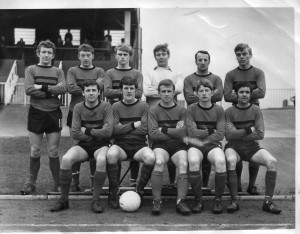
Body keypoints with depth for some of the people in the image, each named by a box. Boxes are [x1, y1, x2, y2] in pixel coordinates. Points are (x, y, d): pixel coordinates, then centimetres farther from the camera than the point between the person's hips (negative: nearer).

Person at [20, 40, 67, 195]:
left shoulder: (58, 72, 9)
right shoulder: (31, 70, 5)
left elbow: (63, 89, -8)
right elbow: (29, 90, -10)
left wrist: (42, 87, -13)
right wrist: (52, 91, -11)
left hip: (53, 113, 1)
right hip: (36, 113, -1)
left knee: (54, 152, 3)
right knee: (35, 151, 3)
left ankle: (57, 184, 11)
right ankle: (31, 183, 15)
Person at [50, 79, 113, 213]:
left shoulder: (106, 107, -2)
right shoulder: (78, 108, 3)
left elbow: (108, 132, -12)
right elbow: (75, 133, -4)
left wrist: (87, 130, -5)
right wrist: (97, 134, -6)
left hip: (101, 145, -2)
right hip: (83, 146, 2)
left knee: (101, 159, -37)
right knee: (66, 159, -28)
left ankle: (96, 200, -23)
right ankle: (64, 199, -14)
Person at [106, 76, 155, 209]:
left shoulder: (143, 106, 5)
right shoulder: (116, 107, 7)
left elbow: (144, 130, -5)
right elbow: (115, 130, -5)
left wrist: (123, 128, -2)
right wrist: (134, 125, -5)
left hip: (139, 145, 0)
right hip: (121, 145, 0)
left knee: (151, 157, -32)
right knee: (111, 154, -35)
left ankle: (140, 189, -7)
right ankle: (114, 191, -16)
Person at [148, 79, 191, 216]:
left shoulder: (182, 110, 11)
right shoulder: (153, 110, 9)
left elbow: (183, 134, -2)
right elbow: (153, 134, -5)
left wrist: (164, 129, -2)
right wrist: (175, 131, -4)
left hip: (178, 146, 1)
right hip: (160, 145, -1)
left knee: (183, 163, -31)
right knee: (159, 162, -34)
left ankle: (181, 202, -31)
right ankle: (157, 202, -28)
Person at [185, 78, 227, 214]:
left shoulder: (219, 110, 5)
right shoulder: (191, 109, 3)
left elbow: (220, 135, -3)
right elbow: (192, 133, -7)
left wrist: (202, 141, -8)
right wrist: (210, 131, -3)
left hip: (213, 145, 1)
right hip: (195, 146, -1)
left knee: (220, 161, -33)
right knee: (193, 161, -35)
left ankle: (218, 200, -16)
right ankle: (198, 200, -19)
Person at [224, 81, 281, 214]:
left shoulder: (256, 110, 4)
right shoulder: (229, 112, 0)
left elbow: (260, 134, -6)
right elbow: (228, 135, -11)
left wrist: (238, 134, -8)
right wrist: (249, 130, -10)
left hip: (252, 147, 2)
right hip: (234, 148, -2)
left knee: (272, 161, -25)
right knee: (230, 160, -36)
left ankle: (268, 201, -20)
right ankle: (234, 200, -29)